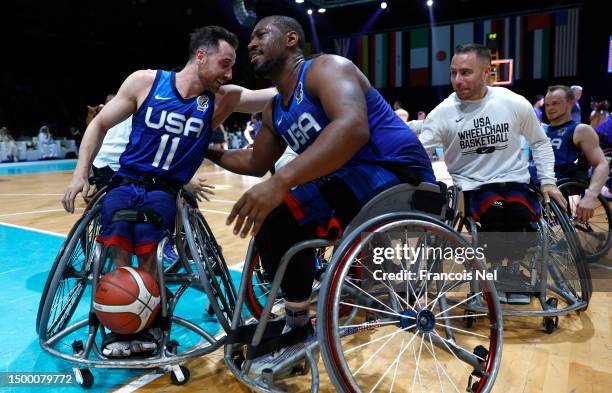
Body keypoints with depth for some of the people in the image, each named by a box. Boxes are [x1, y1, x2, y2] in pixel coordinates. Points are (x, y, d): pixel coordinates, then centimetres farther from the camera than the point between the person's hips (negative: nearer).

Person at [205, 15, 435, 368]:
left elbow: (353, 127, -31)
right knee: (272, 219, -2)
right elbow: (256, 164, 29)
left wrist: (280, 181, -38)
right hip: (349, 186, 9)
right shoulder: (275, 111, 16)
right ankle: (297, 326, 11)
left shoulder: (325, 68, -10)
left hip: (398, 177, -8)